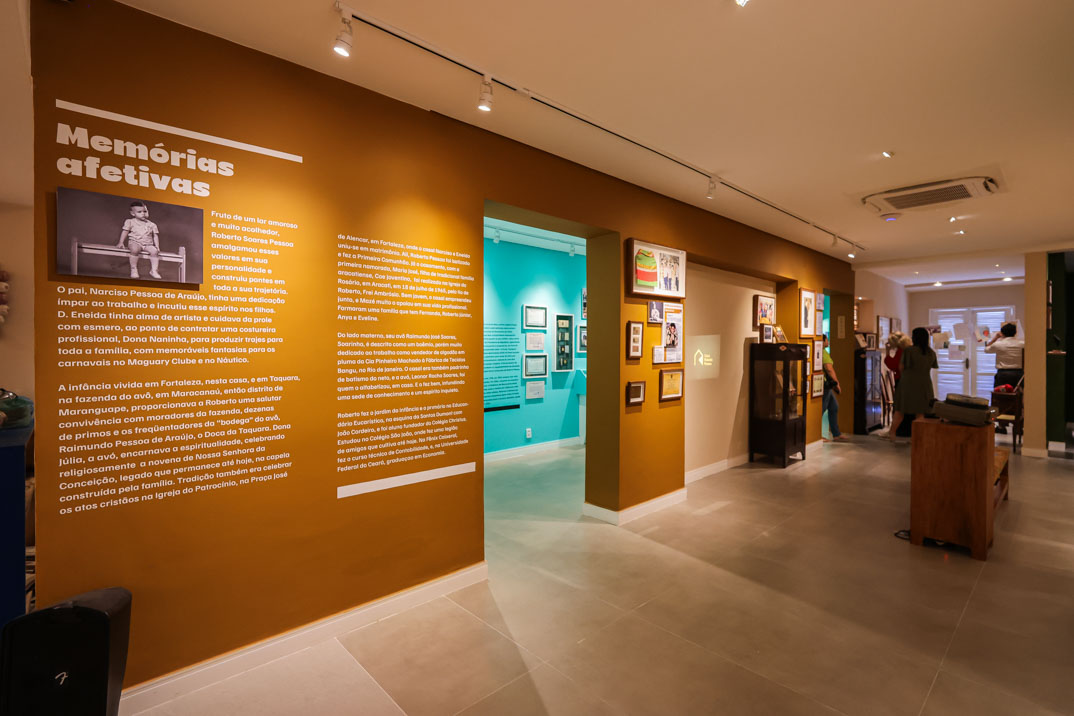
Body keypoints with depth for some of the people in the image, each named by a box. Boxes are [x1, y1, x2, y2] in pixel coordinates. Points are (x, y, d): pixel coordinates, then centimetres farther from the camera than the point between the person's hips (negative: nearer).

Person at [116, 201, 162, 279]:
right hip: (135, 243, -2)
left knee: (154, 251, -29)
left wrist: (157, 246, -1)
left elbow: (155, 236, 11)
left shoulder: (152, 225, 12)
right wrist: (121, 243, 2)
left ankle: (153, 270, -20)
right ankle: (133, 269, -25)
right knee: (135, 249, -36)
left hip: (148, 245, 2)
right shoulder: (130, 222, 8)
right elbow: (125, 232, 9)